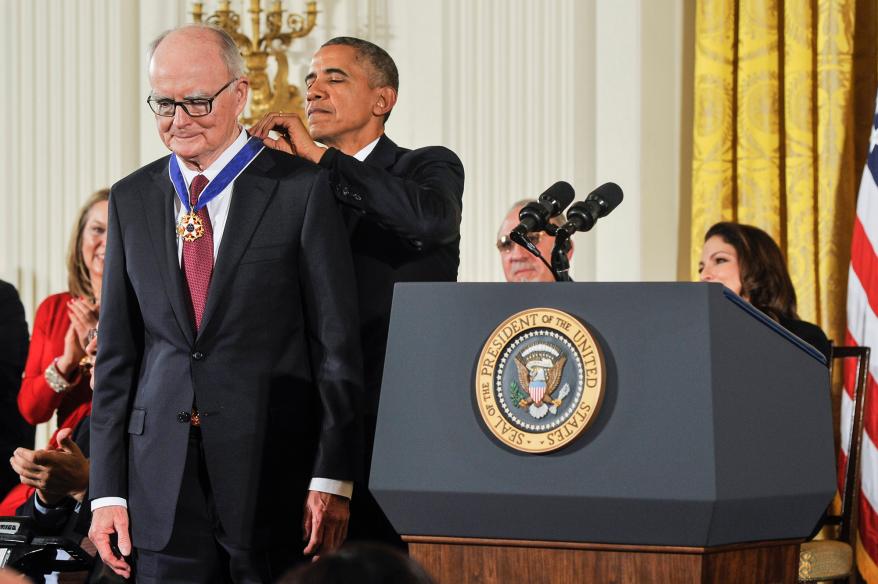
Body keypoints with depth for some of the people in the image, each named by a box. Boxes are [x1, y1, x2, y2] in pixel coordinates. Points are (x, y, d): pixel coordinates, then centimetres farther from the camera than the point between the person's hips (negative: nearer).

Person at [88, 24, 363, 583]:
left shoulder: (302, 189, -2)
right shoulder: (133, 199, 11)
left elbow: (337, 344, -4)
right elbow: (117, 352, 11)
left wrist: (332, 479, -9)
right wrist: (107, 490, 5)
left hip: (274, 470, -3)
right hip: (163, 475, 3)